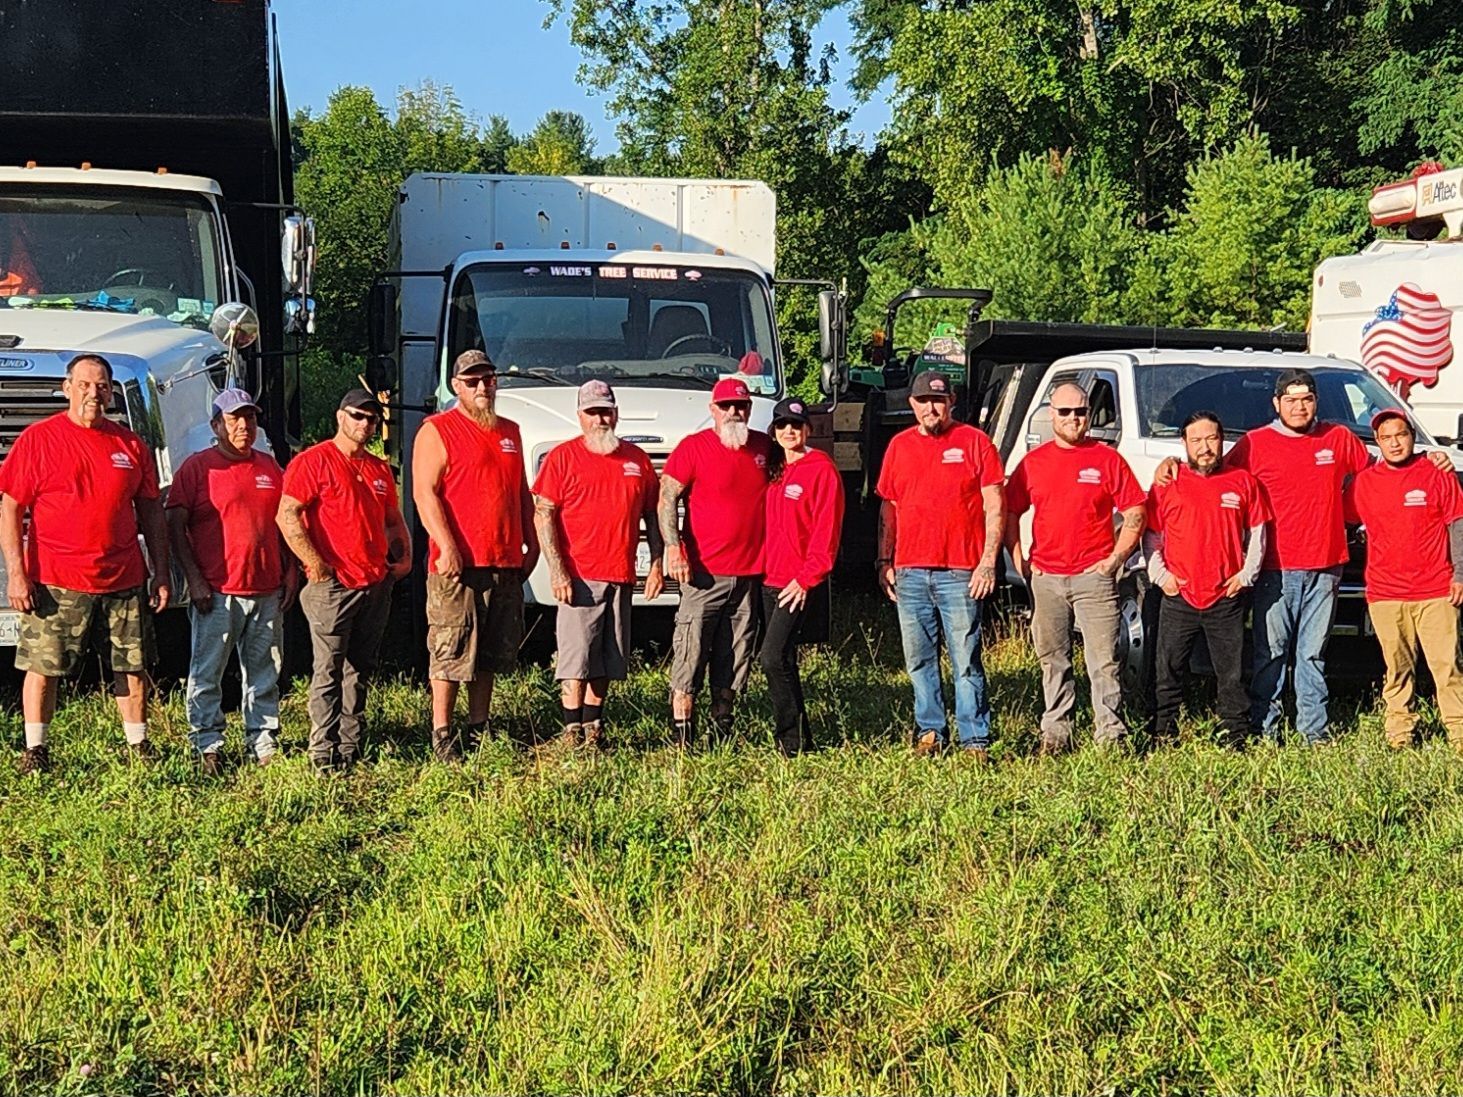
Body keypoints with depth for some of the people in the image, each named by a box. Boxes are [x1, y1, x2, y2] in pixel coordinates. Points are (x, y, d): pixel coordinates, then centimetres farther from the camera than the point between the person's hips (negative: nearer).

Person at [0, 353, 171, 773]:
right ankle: (35, 749, 12)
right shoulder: (38, 439, -1)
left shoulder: (131, 445, 10)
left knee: (133, 668, 8)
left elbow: (151, 513, 14)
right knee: (43, 668, 1)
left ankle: (139, 746, 20)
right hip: (55, 582, -3)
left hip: (123, 581, 3)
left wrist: (161, 574, 9)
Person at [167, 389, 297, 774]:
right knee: (207, 672, 0)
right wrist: (194, 579, -11)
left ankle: (263, 741, 19)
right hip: (216, 592, -5)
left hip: (267, 590, 5)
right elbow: (176, 526, -4)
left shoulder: (269, 467, 14)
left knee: (265, 671, 10)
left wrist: (290, 572, 12)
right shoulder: (197, 467, -2)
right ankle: (208, 745, 8)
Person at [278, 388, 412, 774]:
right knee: (329, 670, -6)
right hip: (333, 584, -7)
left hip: (377, 584, 7)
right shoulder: (314, 461, -5)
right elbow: (287, 516, -14)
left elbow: (394, 521, 29)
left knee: (360, 669, 12)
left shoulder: (379, 469, 18)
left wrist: (404, 557, 12)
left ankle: (352, 748, 19)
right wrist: (315, 564, -17)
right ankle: (324, 753, -4)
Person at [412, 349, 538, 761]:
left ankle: (478, 731, 19)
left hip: (507, 564, 7)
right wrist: (446, 546, -19)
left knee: (492, 653, 11)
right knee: (451, 652, -5)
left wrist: (531, 543, 16)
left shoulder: (510, 431, 19)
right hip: (458, 564, -7)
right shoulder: (437, 430, -2)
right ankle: (442, 734, 1)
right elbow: (425, 492, -11)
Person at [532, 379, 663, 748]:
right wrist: (557, 570, -12)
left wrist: (657, 563, 8)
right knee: (576, 660, -8)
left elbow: (652, 515, 18)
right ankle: (573, 732, -4)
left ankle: (594, 729, 19)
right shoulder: (562, 457, 1)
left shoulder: (637, 459, 13)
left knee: (607, 662, 10)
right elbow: (542, 515, -4)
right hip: (579, 577, -4)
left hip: (622, 578, 4)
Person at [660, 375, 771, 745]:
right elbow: (666, 498, -6)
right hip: (704, 572, -5)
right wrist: (673, 547, -17)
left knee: (735, 658, 10)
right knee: (690, 655, -7)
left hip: (749, 573, 5)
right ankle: (683, 737, -3)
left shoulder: (764, 447, 11)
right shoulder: (693, 447, -3)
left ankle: (723, 728, 19)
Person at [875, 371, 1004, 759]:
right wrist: (884, 560, 11)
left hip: (959, 573, -4)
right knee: (919, 661, 9)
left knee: (966, 661, -4)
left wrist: (988, 561, -8)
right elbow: (888, 507, 18)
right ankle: (929, 731, 19)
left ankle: (975, 740, 1)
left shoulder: (974, 442, 1)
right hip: (909, 572, 4)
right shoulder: (899, 446, 13)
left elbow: (995, 507, -1)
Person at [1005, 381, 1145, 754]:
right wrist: (1019, 562, 4)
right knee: (1052, 659, 9)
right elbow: (1010, 513, 14)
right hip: (1045, 577, 3)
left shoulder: (1107, 459, 2)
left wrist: (1115, 558, -4)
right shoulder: (1033, 462, 9)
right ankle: (1055, 732, 16)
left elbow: (1136, 512, 3)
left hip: (1094, 575, -3)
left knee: (1103, 659, -5)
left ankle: (1110, 731, -1)